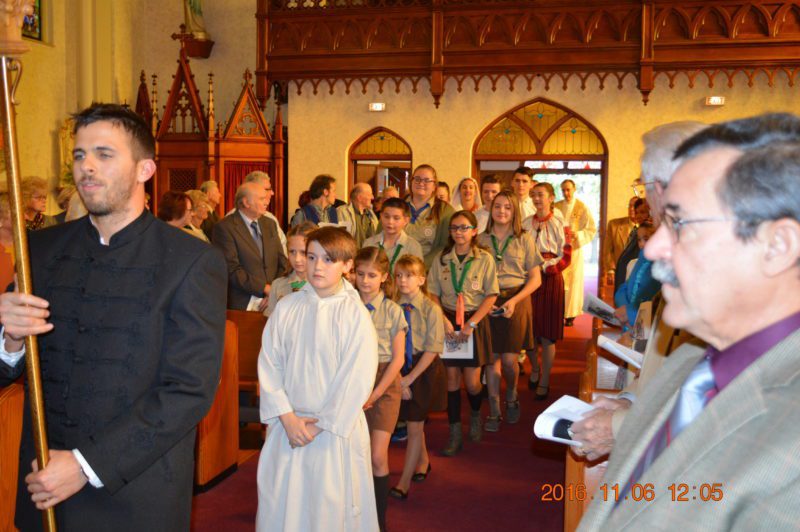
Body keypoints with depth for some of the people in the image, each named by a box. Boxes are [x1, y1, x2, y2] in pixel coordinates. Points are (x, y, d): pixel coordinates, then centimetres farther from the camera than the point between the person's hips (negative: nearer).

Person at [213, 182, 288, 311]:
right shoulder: (224, 227, -7)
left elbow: (282, 262, 11)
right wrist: (265, 288, -15)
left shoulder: (270, 224, 13)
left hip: (271, 302, 5)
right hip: (242, 305, -5)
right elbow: (232, 269, -14)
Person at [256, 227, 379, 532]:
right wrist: (287, 417, -9)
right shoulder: (286, 307, -1)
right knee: (279, 506, 11)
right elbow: (268, 365, -1)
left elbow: (357, 378, -11)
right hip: (287, 424, 3)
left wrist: (320, 425, -10)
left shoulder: (355, 314, -9)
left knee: (329, 506, 6)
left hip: (336, 427, -3)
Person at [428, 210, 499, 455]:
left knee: (472, 381, 0)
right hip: (448, 320, 2)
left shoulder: (484, 259, -3)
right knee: (452, 376, 3)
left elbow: (491, 296, -5)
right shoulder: (441, 259, 3)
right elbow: (433, 293, 3)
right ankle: (455, 432, 13)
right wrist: (443, 320, -10)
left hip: (475, 320, -2)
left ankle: (475, 415, 32)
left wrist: (471, 324, -12)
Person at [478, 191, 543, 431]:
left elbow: (535, 278, 2)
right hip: (487, 302, 1)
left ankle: (511, 398, 26)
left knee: (509, 358, -5)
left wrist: (514, 301, -11)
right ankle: (494, 412, 12)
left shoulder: (524, 239, 3)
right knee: (492, 356, 1)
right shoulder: (481, 239, 6)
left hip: (516, 300, -1)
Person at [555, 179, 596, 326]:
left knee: (573, 281, 1)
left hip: (574, 249, -2)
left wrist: (577, 235, -16)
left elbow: (592, 229, -2)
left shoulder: (582, 207, -2)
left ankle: (570, 314, 7)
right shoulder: (556, 207, 6)